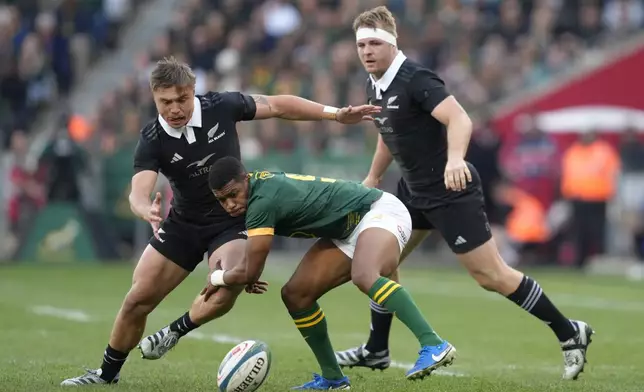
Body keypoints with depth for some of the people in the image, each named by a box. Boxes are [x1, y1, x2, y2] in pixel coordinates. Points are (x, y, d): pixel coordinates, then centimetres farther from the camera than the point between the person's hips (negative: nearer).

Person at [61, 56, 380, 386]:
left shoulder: (221, 107, -17)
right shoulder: (151, 141, -19)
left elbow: (277, 105, -4)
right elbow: (138, 193, -31)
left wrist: (335, 114, -6)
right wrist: (147, 210, -55)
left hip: (231, 222, -1)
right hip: (183, 224, 1)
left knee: (224, 295, -27)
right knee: (138, 300, 1)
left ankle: (176, 331, 3)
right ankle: (107, 373, 23)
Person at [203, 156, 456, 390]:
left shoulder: (262, 201, -27)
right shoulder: (261, 182, 2)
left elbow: (250, 274, -21)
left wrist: (217, 278, -1)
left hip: (379, 212, -10)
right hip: (347, 232, 10)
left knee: (364, 277, -40)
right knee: (295, 294, 0)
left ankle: (433, 345, -46)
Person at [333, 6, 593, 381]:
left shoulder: (415, 79, -21)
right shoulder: (375, 85, 7)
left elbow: (460, 119, -35)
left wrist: (455, 158, -52)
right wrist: (372, 178, 27)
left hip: (449, 190, -9)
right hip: (414, 189, 9)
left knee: (492, 275, -7)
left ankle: (570, 333, 4)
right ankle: (377, 350, 24)